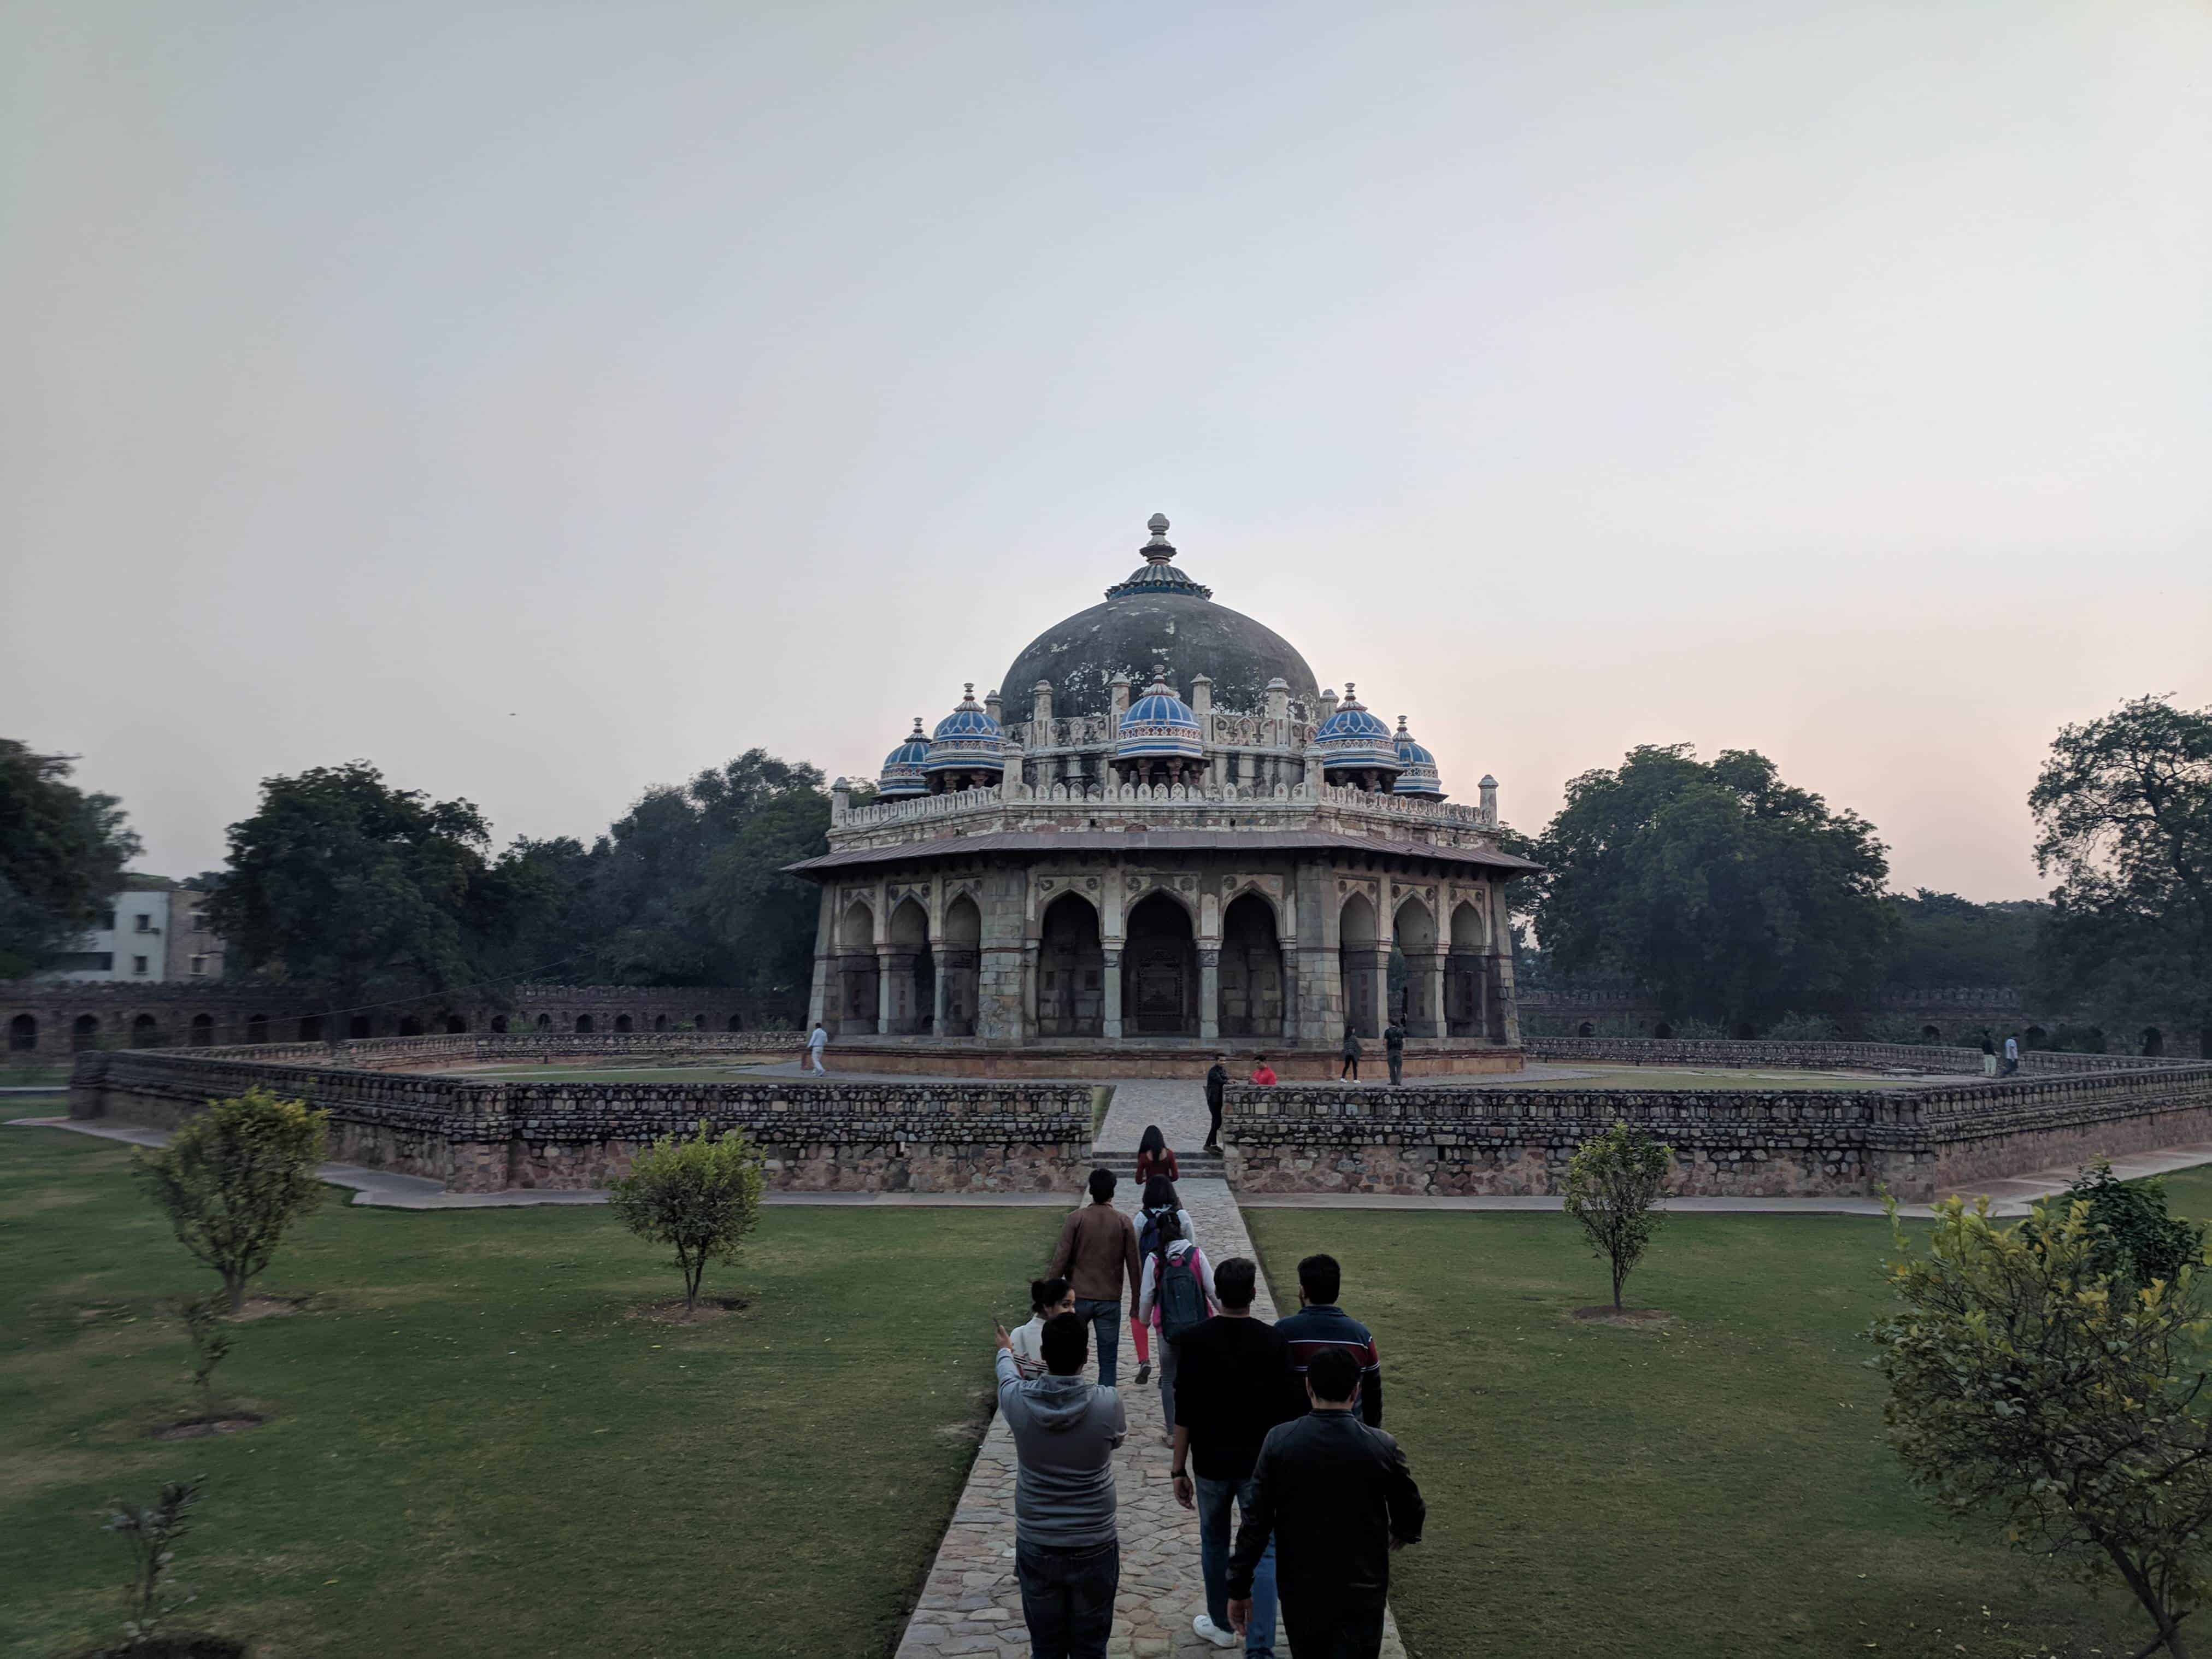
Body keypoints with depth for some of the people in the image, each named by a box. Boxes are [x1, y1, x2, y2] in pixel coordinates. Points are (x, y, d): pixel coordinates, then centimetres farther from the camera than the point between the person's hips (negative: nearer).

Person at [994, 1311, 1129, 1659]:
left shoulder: (1018, 1400, -16)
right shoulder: (1107, 1403, -20)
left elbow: (1008, 1375, 11)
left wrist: (1005, 1351, 35)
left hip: (1035, 1547, 1)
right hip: (1094, 1548, -1)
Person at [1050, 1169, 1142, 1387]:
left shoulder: (1077, 1219, -4)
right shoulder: (1123, 1222, -1)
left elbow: (1061, 1259, -7)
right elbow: (1134, 1265, 2)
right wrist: (1136, 1301, 11)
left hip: (1079, 1297, 0)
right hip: (1110, 1300, 0)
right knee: (1108, 1360, 4)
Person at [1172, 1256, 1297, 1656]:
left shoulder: (1197, 1341, -11)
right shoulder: (1273, 1341, -9)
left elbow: (1184, 1414, -10)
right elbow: (1287, 1411, -4)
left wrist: (1179, 1470, -1)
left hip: (1212, 1463, 0)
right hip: (1260, 1465, 0)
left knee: (1214, 1542, 21)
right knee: (1264, 1552, 5)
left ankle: (1221, 1625, 35)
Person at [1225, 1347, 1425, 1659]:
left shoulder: (1279, 1441, -13)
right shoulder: (1382, 1447, -14)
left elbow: (1256, 1522, -11)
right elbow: (1411, 1513, 0)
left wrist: (1239, 1588, -2)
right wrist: (1402, 1534, 23)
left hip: (1300, 1587, 1)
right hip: (1362, 1589, -1)